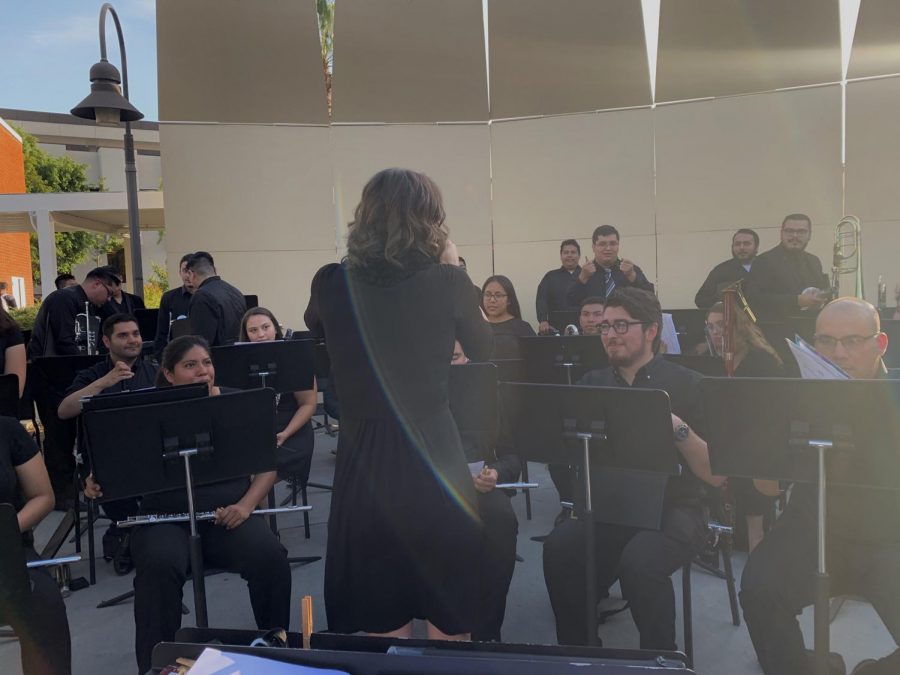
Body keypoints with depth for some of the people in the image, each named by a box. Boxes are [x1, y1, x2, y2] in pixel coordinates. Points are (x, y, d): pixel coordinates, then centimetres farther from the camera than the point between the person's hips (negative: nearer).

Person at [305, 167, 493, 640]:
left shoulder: (331, 283, -6)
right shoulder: (447, 282, -10)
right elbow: (484, 350, 7)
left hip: (363, 459, 2)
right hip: (434, 455, -1)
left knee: (382, 621, 19)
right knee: (447, 620, 19)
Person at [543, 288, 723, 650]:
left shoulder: (686, 385, -2)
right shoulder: (593, 383, 9)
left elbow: (716, 475, -7)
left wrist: (678, 428, -22)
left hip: (671, 509, -3)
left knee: (638, 561, -34)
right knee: (559, 547, -26)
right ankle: (577, 653, -4)